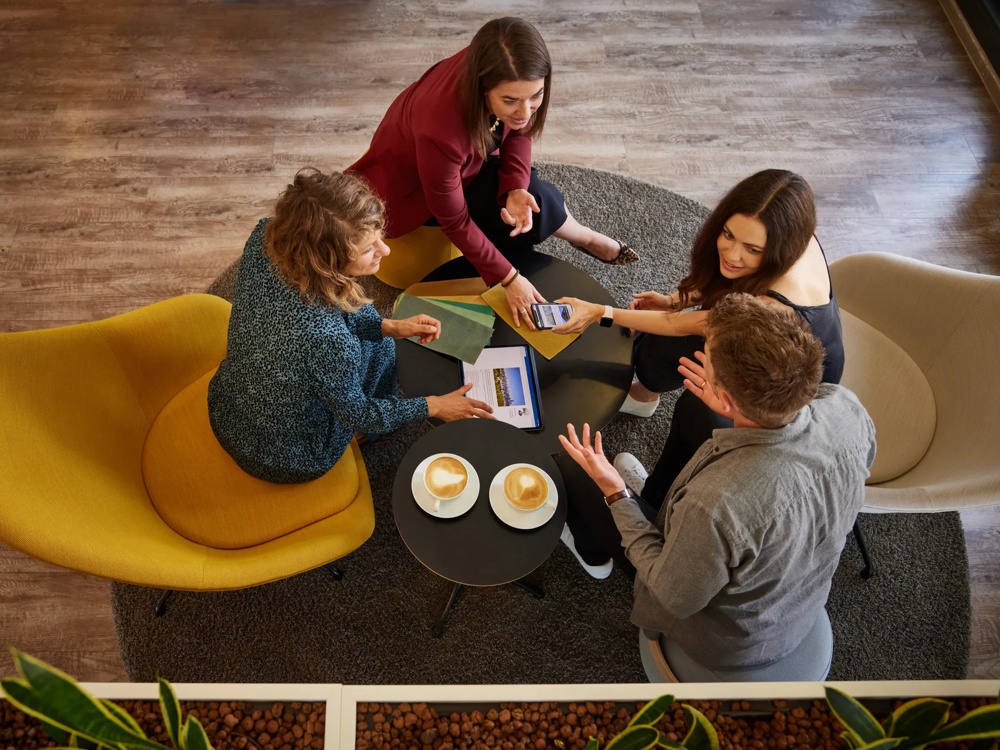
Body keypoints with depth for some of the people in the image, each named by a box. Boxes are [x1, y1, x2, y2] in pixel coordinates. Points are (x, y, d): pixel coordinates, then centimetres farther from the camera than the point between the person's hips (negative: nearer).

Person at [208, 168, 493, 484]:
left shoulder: (264, 236, -24)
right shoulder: (328, 340, -41)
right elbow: (357, 416, -20)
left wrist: (388, 326, -6)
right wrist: (433, 406, -6)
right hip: (284, 461, -5)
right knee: (379, 346, 12)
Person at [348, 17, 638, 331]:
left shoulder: (501, 77, -28)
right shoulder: (441, 131, -43)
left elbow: (518, 130, -7)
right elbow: (454, 221, -28)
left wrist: (516, 189, -25)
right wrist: (508, 278, -23)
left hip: (465, 159, 6)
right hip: (412, 187, -6)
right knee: (540, 203, -13)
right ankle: (583, 237, 16)